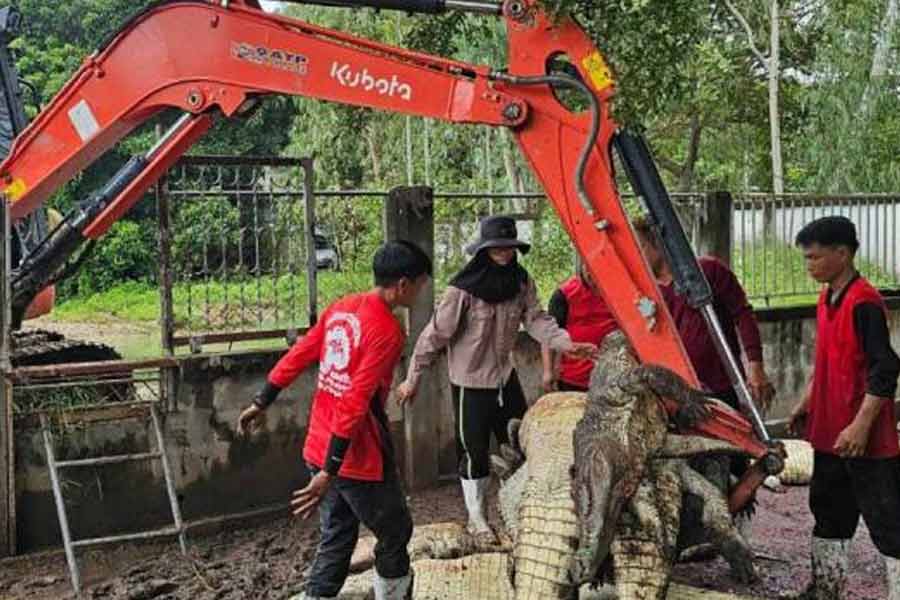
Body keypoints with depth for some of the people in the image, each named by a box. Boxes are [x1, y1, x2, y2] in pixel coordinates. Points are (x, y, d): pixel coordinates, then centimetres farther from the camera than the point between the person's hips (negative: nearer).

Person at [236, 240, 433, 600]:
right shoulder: (387, 331, -20)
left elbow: (296, 358, 12)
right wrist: (328, 472, -25)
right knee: (395, 533, 12)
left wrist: (261, 404, 23)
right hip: (356, 457, -8)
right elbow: (355, 404, -24)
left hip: (320, 448, 8)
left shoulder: (341, 308, 5)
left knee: (336, 538, 18)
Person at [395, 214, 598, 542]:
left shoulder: (521, 282, -4)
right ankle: (476, 518, 25)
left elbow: (536, 319, -7)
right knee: (475, 452, 6)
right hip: (471, 382, -5)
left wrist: (567, 343, -25)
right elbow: (435, 334, -16)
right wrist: (412, 380, -12)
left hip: (506, 378, 6)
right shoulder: (462, 290, -21)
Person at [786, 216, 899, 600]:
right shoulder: (827, 299, 11)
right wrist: (806, 404, 22)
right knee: (829, 512, 20)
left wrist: (861, 425, -24)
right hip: (828, 431, 10)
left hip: (864, 438, -10)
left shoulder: (864, 302, -18)